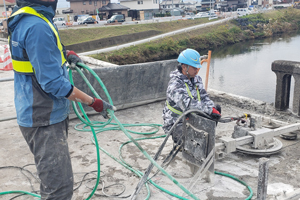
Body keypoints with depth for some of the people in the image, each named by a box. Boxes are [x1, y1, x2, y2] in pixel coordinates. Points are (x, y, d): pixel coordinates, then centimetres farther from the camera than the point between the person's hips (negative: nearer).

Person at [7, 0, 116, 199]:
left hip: (48, 114, 11)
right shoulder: (37, 27, -25)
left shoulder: (27, 18, 8)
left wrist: (64, 53, 8)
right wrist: (93, 102, -16)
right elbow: (53, 82, -25)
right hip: (44, 120, -11)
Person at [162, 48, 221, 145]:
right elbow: (188, 104, -37)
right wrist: (210, 110, -41)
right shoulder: (175, 84, -23)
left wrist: (213, 108, -19)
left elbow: (204, 97, 3)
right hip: (176, 123, -8)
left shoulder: (197, 79, 5)